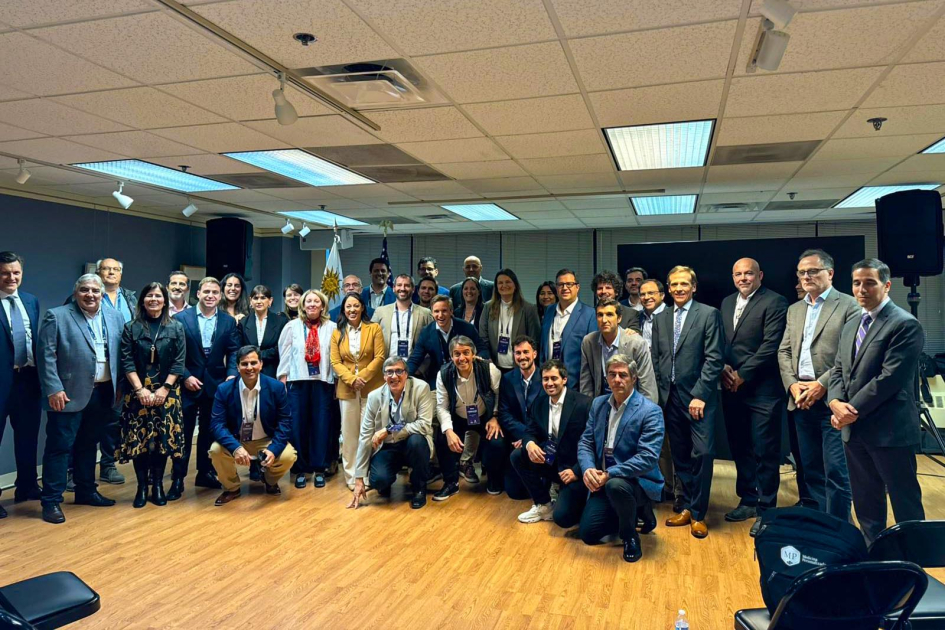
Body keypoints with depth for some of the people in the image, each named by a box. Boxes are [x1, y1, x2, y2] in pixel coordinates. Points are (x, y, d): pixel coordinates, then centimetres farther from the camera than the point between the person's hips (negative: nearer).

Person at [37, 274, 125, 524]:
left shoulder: (115, 317, 9)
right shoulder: (56, 316, -5)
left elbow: (121, 354, 11)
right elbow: (46, 355, -9)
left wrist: (120, 386, 6)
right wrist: (53, 389, -16)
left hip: (103, 393, 5)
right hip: (69, 393, -5)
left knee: (88, 445, 17)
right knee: (59, 447, 1)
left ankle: (86, 491, 28)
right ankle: (51, 501, 9)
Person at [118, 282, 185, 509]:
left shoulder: (176, 328, 4)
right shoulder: (131, 328, 4)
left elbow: (178, 363, 0)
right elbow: (127, 362, -1)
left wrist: (164, 389, -10)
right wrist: (140, 389, -11)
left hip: (167, 393, 0)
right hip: (138, 393, 0)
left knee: (163, 438, 1)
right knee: (138, 439, 0)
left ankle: (158, 485, 13)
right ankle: (142, 486, 11)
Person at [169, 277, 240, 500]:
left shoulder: (229, 321, 5)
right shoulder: (181, 318, -2)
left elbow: (233, 352, 2)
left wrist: (232, 374, -13)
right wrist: (185, 376, -12)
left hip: (215, 385, 2)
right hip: (188, 384, -2)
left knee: (210, 431, 12)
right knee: (183, 432, 3)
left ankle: (206, 473, 24)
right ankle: (178, 479, 11)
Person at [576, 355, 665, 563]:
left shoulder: (650, 411, -16)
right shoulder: (598, 404, 3)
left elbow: (648, 457, -24)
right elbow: (585, 443, 2)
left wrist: (610, 474, -29)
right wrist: (588, 469, -19)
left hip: (639, 482, -6)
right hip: (604, 482, 6)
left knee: (616, 485, -39)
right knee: (588, 534, 1)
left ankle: (630, 538, -9)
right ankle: (637, 513, 25)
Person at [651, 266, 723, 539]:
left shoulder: (709, 314, -4)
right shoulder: (660, 319, 11)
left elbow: (714, 359, -10)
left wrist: (699, 395, -14)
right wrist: (659, 393, 4)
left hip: (699, 396, -4)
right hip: (670, 397, 5)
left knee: (702, 453, -5)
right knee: (680, 455, 11)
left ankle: (698, 514, 9)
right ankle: (686, 508, 23)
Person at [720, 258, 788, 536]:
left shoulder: (774, 302, -7)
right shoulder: (727, 303, 15)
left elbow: (770, 345, -14)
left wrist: (743, 375, -14)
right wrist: (723, 368, -3)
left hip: (762, 390, -6)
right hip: (732, 388, 7)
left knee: (765, 451, 1)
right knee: (740, 448, 14)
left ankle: (765, 508, 12)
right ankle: (748, 500, 28)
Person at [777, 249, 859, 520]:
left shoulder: (848, 305, -2)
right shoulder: (794, 310, 17)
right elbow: (784, 351, 13)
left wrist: (822, 385, -15)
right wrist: (792, 384, -2)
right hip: (801, 400, 6)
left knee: (836, 470, -4)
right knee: (811, 468, 13)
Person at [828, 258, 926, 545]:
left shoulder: (905, 324, -11)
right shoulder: (851, 326, 15)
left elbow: (890, 378, -19)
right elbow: (838, 370, 12)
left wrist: (854, 410, -15)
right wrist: (836, 402, -7)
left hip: (890, 430, -8)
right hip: (854, 429, 8)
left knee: (905, 503, 5)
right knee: (865, 502, 17)